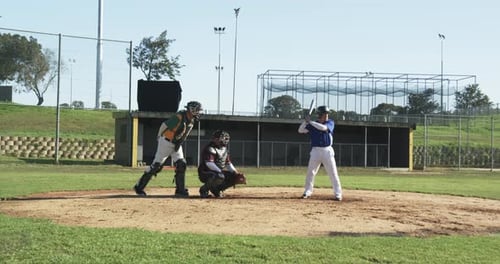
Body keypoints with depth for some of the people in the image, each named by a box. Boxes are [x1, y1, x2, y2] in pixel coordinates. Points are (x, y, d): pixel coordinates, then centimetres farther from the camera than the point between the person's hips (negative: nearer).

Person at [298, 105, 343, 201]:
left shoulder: (330, 123, -1)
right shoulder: (312, 125, 4)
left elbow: (323, 127, -21)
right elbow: (300, 130, -3)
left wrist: (310, 122, -19)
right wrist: (305, 121, -17)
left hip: (327, 151, -1)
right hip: (315, 151, 1)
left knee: (333, 173, -3)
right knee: (310, 172, 3)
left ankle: (338, 194, 2)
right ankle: (307, 192, 17)